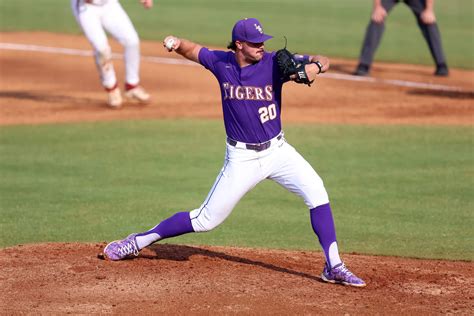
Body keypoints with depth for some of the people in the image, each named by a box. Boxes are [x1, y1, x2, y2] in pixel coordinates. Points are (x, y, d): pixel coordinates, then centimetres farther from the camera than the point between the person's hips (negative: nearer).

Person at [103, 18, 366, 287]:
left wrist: (315, 66, -36)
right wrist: (176, 43, -11)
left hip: (277, 150, 1)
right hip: (242, 158, -1)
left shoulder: (274, 63, -11)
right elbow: (193, 50, 11)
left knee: (316, 191, -19)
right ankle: (139, 241, 19)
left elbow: (323, 61, -13)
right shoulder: (221, 62, -6)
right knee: (206, 220, 2)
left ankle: (334, 267, -13)